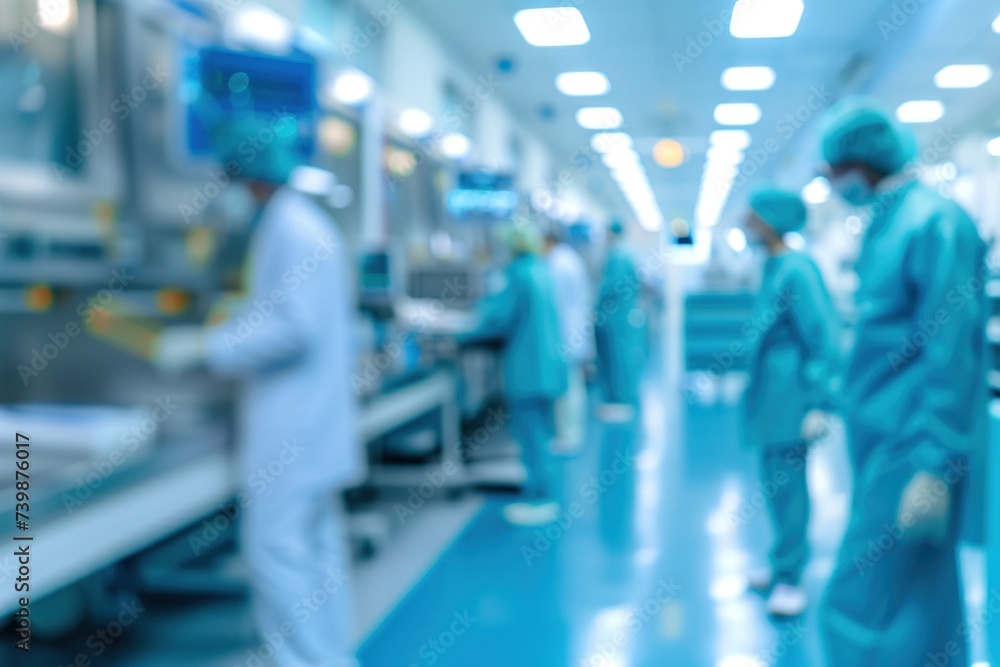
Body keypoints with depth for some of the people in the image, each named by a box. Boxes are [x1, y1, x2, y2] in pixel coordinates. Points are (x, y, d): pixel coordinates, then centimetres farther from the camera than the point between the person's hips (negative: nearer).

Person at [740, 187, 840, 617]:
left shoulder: (796, 270, -16)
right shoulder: (773, 267, 11)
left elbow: (824, 339, -18)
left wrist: (818, 403, -19)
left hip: (790, 396, -9)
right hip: (769, 396, 9)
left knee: (787, 483, -2)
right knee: (776, 480, 16)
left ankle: (790, 577, 8)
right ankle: (787, 562, 29)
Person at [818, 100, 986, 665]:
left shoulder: (934, 222, -14)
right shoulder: (885, 222, 12)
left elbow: (952, 353, -19)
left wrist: (935, 467, -21)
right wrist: (827, 402, 16)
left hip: (910, 446, -9)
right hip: (879, 435, 9)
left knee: (866, 605, -5)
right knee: (923, 597, 18)